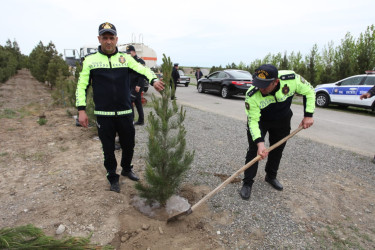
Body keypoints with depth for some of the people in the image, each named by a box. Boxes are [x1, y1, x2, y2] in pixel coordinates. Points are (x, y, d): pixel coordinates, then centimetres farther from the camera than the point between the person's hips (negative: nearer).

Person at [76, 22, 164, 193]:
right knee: (108, 149, 9)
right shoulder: (90, 60, 3)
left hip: (125, 113, 1)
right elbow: (82, 85, 4)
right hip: (103, 115, -1)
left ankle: (127, 169, 41)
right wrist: (81, 110, -4)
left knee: (129, 145, 13)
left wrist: (153, 80, -31)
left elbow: (143, 69, -8)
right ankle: (113, 178, 31)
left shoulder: (126, 58, 5)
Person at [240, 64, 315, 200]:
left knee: (277, 149, 12)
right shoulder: (252, 95, -37)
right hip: (259, 120, -3)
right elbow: (253, 121, -31)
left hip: (282, 120, 3)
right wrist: (259, 142, -43)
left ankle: (271, 176, 35)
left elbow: (309, 91, -12)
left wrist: (308, 115, -16)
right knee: (254, 150, -8)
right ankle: (247, 183, 7)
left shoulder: (292, 79, -32)